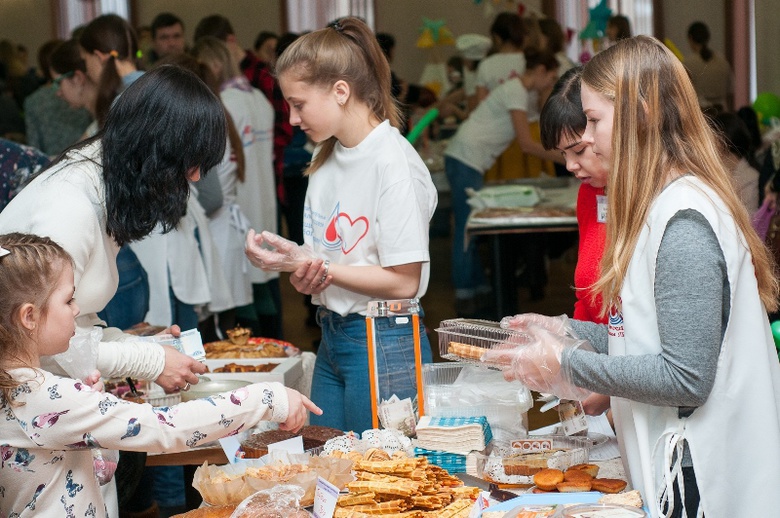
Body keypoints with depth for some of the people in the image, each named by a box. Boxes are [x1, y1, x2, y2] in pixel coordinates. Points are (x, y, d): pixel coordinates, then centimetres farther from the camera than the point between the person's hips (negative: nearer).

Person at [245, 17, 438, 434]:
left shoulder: (393, 162, -16)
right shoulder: (327, 158, 9)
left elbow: (404, 281, -18)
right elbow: (325, 255, 12)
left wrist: (315, 265, -16)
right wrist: (302, 276, -11)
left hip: (384, 341, -8)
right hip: (332, 336, 8)